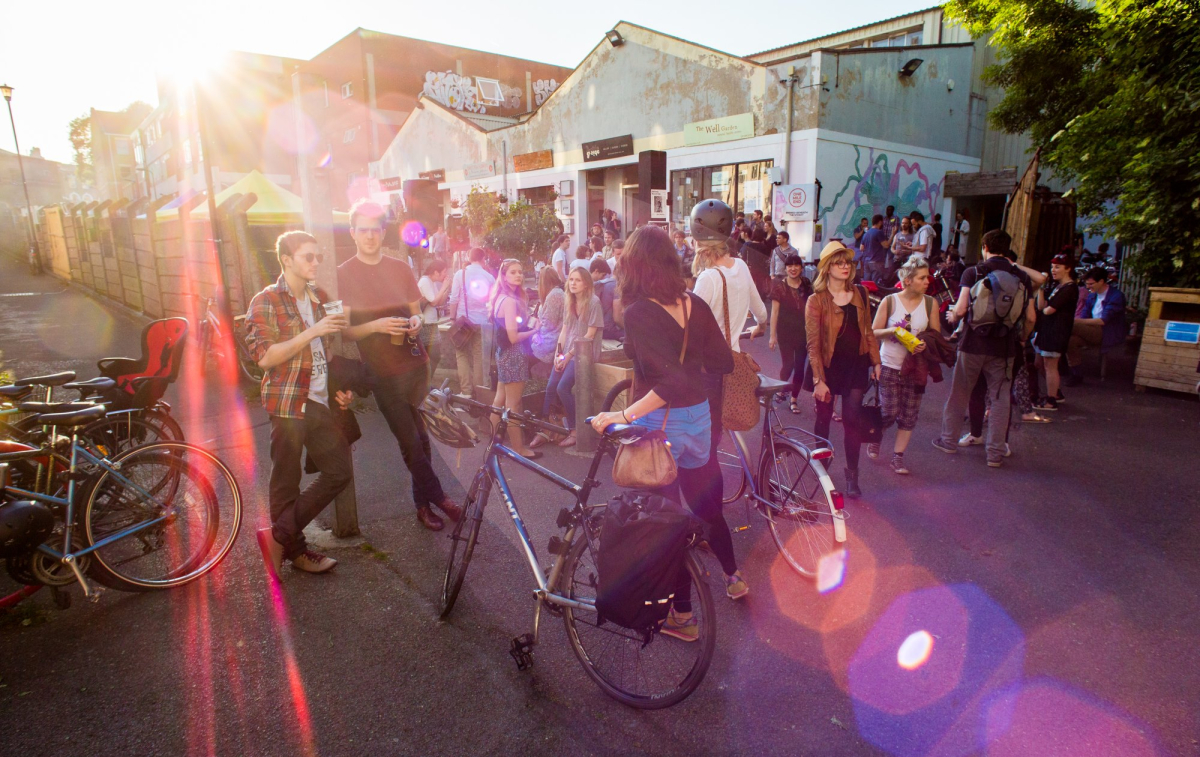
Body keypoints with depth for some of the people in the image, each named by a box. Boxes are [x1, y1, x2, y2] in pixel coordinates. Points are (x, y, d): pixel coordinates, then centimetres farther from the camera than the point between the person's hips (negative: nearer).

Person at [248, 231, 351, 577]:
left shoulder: (320, 298, 14)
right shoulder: (265, 301, -7)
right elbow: (265, 357, -17)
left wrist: (339, 387, 12)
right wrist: (313, 331, -23)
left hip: (320, 402, 7)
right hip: (288, 402, -7)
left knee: (340, 471, 7)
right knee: (287, 482, 4)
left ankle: (279, 535, 18)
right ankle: (294, 549, 22)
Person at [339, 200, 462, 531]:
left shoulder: (401, 269, 8)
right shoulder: (342, 275, -3)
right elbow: (343, 331, -5)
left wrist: (415, 323, -7)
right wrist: (376, 325, -21)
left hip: (415, 364, 3)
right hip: (383, 372, -3)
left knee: (422, 436, 7)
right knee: (410, 442, -2)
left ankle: (423, 502, 23)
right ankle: (438, 497, 15)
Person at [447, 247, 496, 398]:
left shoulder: (460, 274, -4)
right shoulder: (489, 277, 2)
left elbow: (454, 299, -6)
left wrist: (452, 319, 1)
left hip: (463, 320, -2)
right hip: (482, 321, 2)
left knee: (462, 355, 7)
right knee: (478, 357, 10)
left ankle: (466, 390, 2)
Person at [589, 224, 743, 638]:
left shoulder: (640, 312, -20)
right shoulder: (695, 304, -2)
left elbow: (671, 382, -29)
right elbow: (723, 362, 3)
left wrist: (623, 415, -26)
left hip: (658, 424, -6)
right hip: (699, 418, 6)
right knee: (707, 504, 25)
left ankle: (682, 615, 25)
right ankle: (733, 578, 45)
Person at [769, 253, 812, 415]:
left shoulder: (807, 286, 2)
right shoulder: (779, 286, -7)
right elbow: (774, 311, -8)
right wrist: (773, 335, -9)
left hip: (803, 332, 3)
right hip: (786, 332, -3)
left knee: (799, 366, 5)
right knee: (788, 364, -1)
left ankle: (794, 400, 18)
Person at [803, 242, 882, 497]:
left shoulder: (860, 294, 3)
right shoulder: (816, 301, -10)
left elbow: (867, 331, 12)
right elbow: (813, 344, -13)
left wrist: (875, 361, 7)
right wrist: (818, 380, -16)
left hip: (855, 365, 3)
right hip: (828, 366, -3)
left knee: (852, 420, -1)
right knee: (824, 418, 10)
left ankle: (852, 475, 11)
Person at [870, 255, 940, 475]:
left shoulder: (930, 303, 0)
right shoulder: (889, 301, -5)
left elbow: (936, 335, 5)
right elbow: (873, 332, 0)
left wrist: (925, 343, -16)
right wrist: (891, 330, -20)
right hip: (889, 365, -2)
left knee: (909, 415, 3)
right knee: (890, 412, -5)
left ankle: (898, 457, 14)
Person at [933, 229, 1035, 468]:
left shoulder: (973, 273, -6)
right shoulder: (1022, 277, 4)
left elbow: (961, 310, -12)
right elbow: (1030, 318, 3)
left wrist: (952, 317, 9)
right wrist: (1021, 339, 20)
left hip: (974, 344, -2)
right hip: (1005, 348, 2)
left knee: (959, 394, 12)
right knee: (1000, 398, 9)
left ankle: (949, 440, 23)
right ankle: (996, 453, 13)